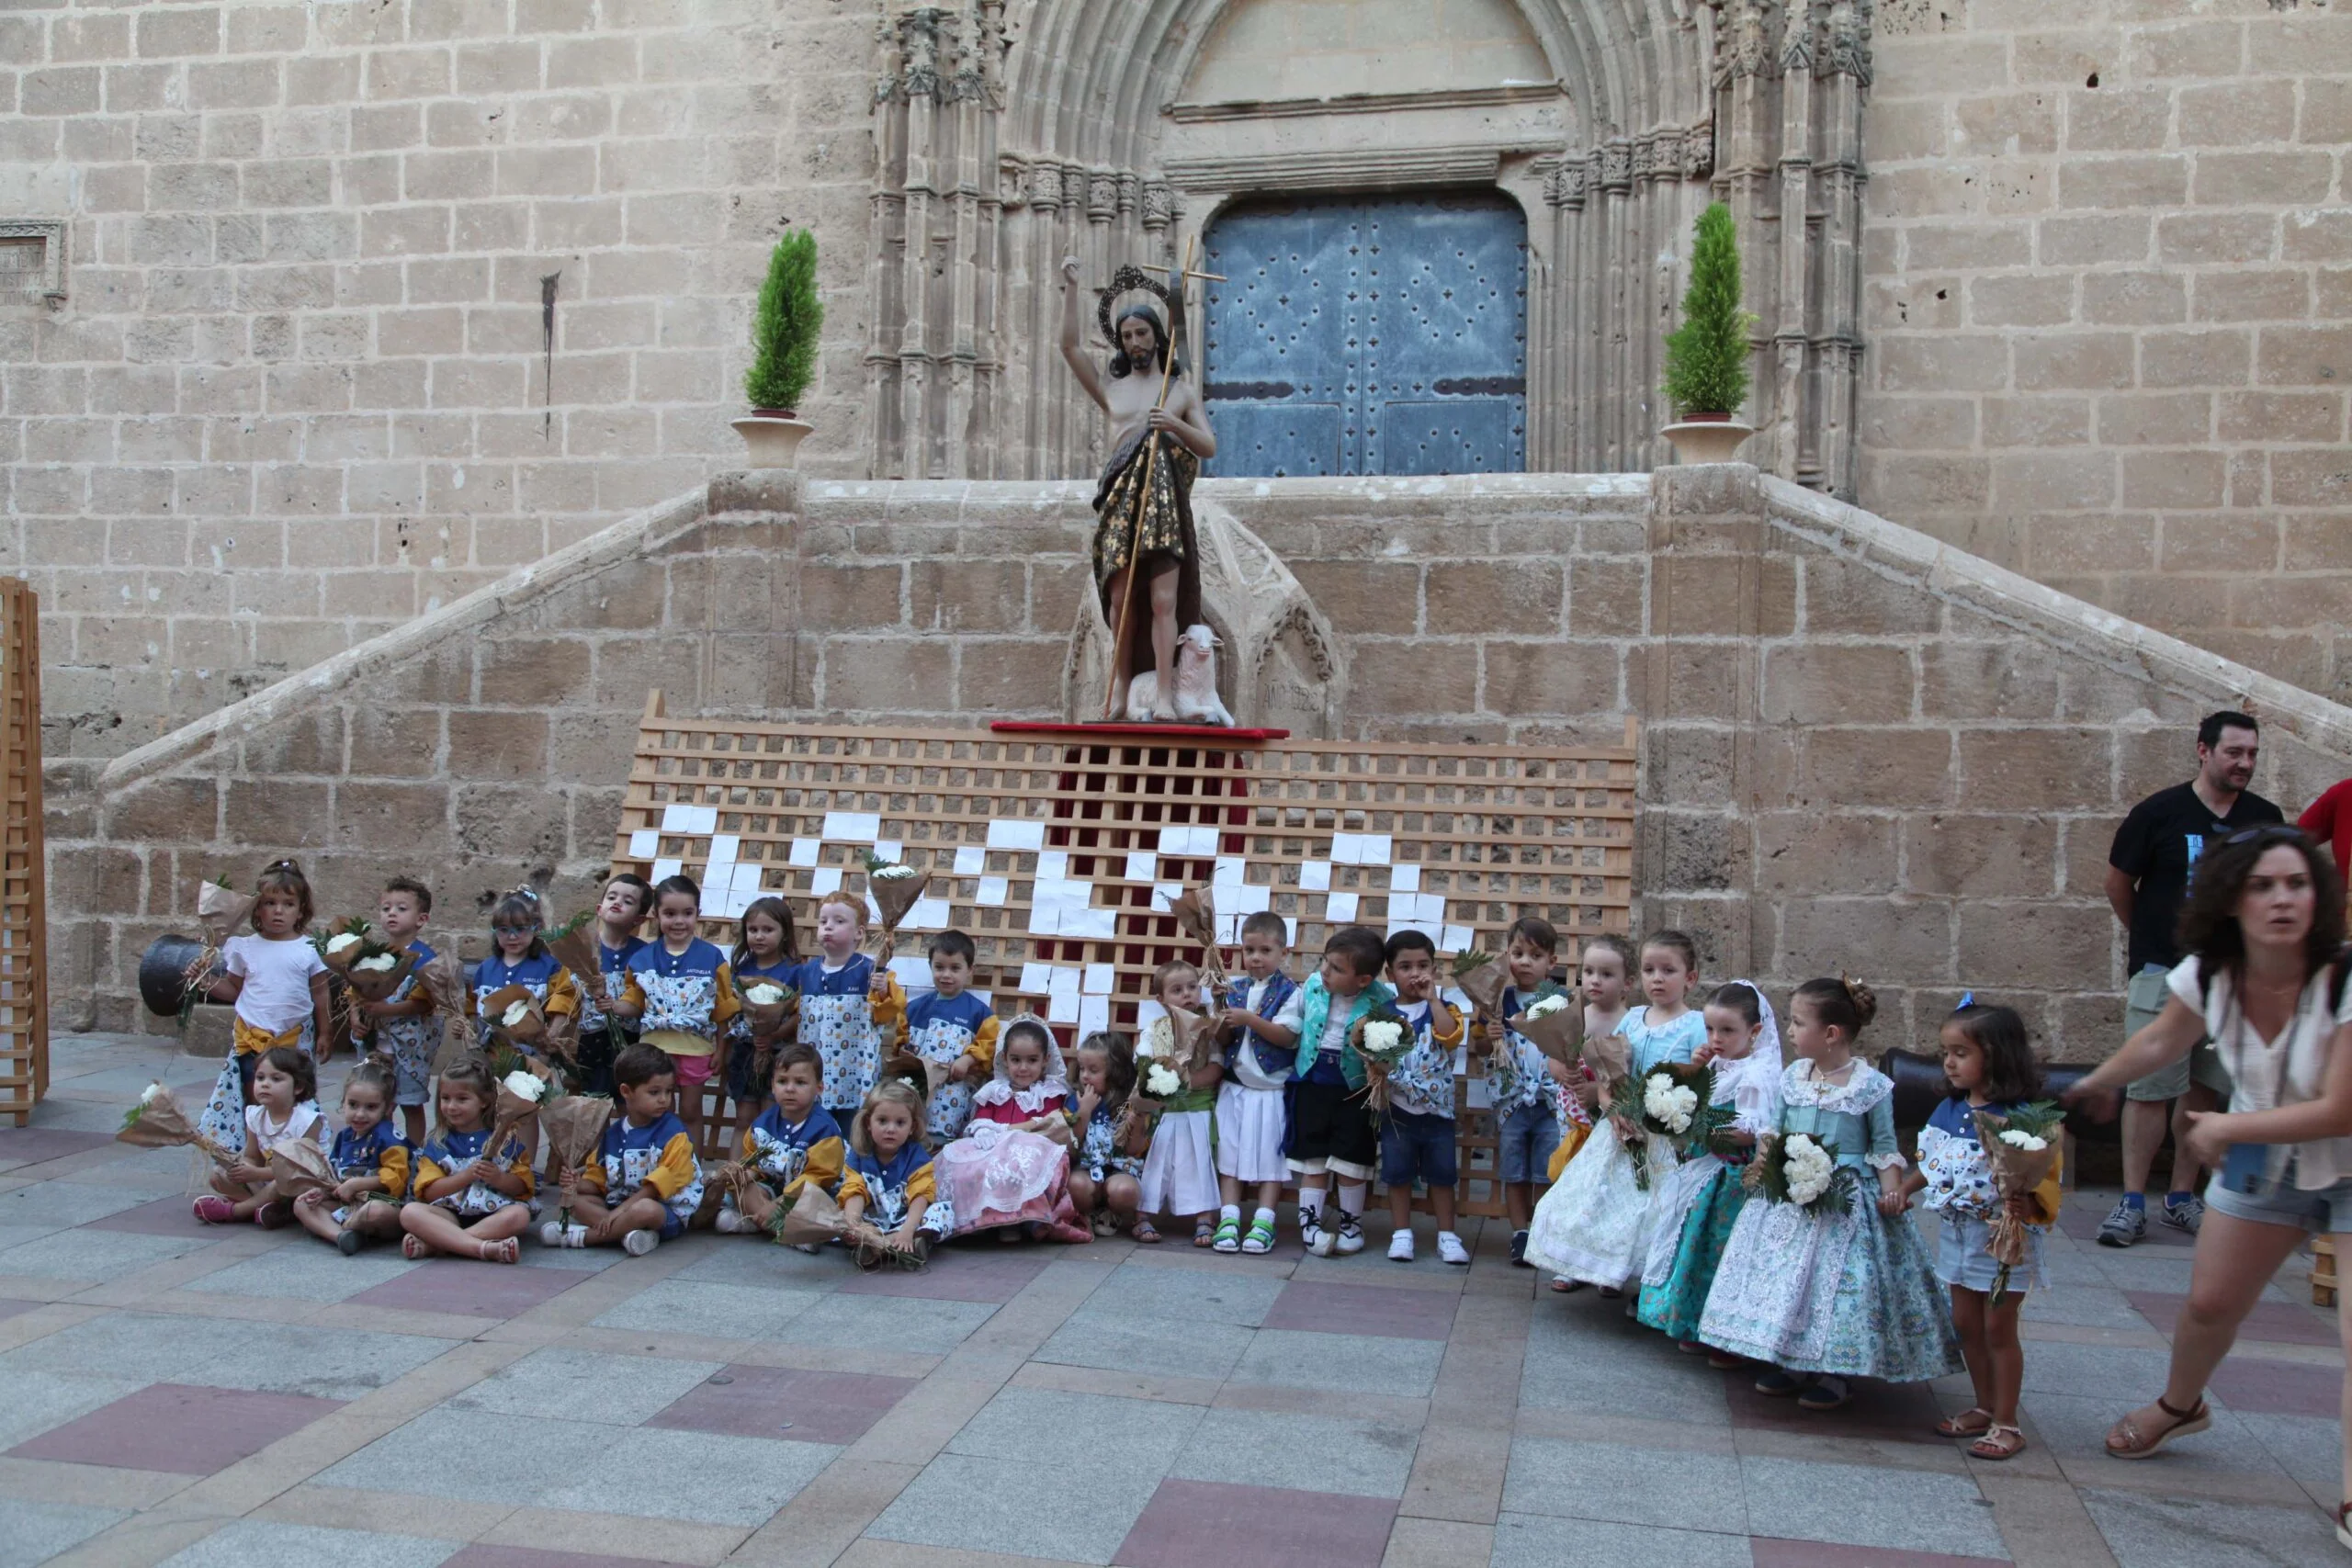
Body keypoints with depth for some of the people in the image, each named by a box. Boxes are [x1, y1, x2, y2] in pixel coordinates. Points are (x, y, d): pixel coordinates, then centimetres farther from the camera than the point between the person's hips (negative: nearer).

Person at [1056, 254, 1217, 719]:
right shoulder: (1110, 388, 18)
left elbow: (1210, 448, 7)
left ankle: (1164, 696, -14)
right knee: (1121, 599, -2)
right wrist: (1070, 287, 5)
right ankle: (1120, 690, 6)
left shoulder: (1182, 390, 15)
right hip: (1120, 500, 2)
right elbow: (1070, 346, 8)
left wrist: (1176, 425, -12)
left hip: (1166, 502, -2)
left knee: (1163, 599, -10)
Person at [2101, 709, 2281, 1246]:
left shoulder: (2265, 819, 4)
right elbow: (2118, 882, 4)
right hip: (2164, 974, -4)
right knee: (2150, 1091, -4)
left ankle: (2182, 1199, 19)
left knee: (2204, 1091, 9)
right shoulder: (2159, 813, -7)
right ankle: (2132, 1203, 1)